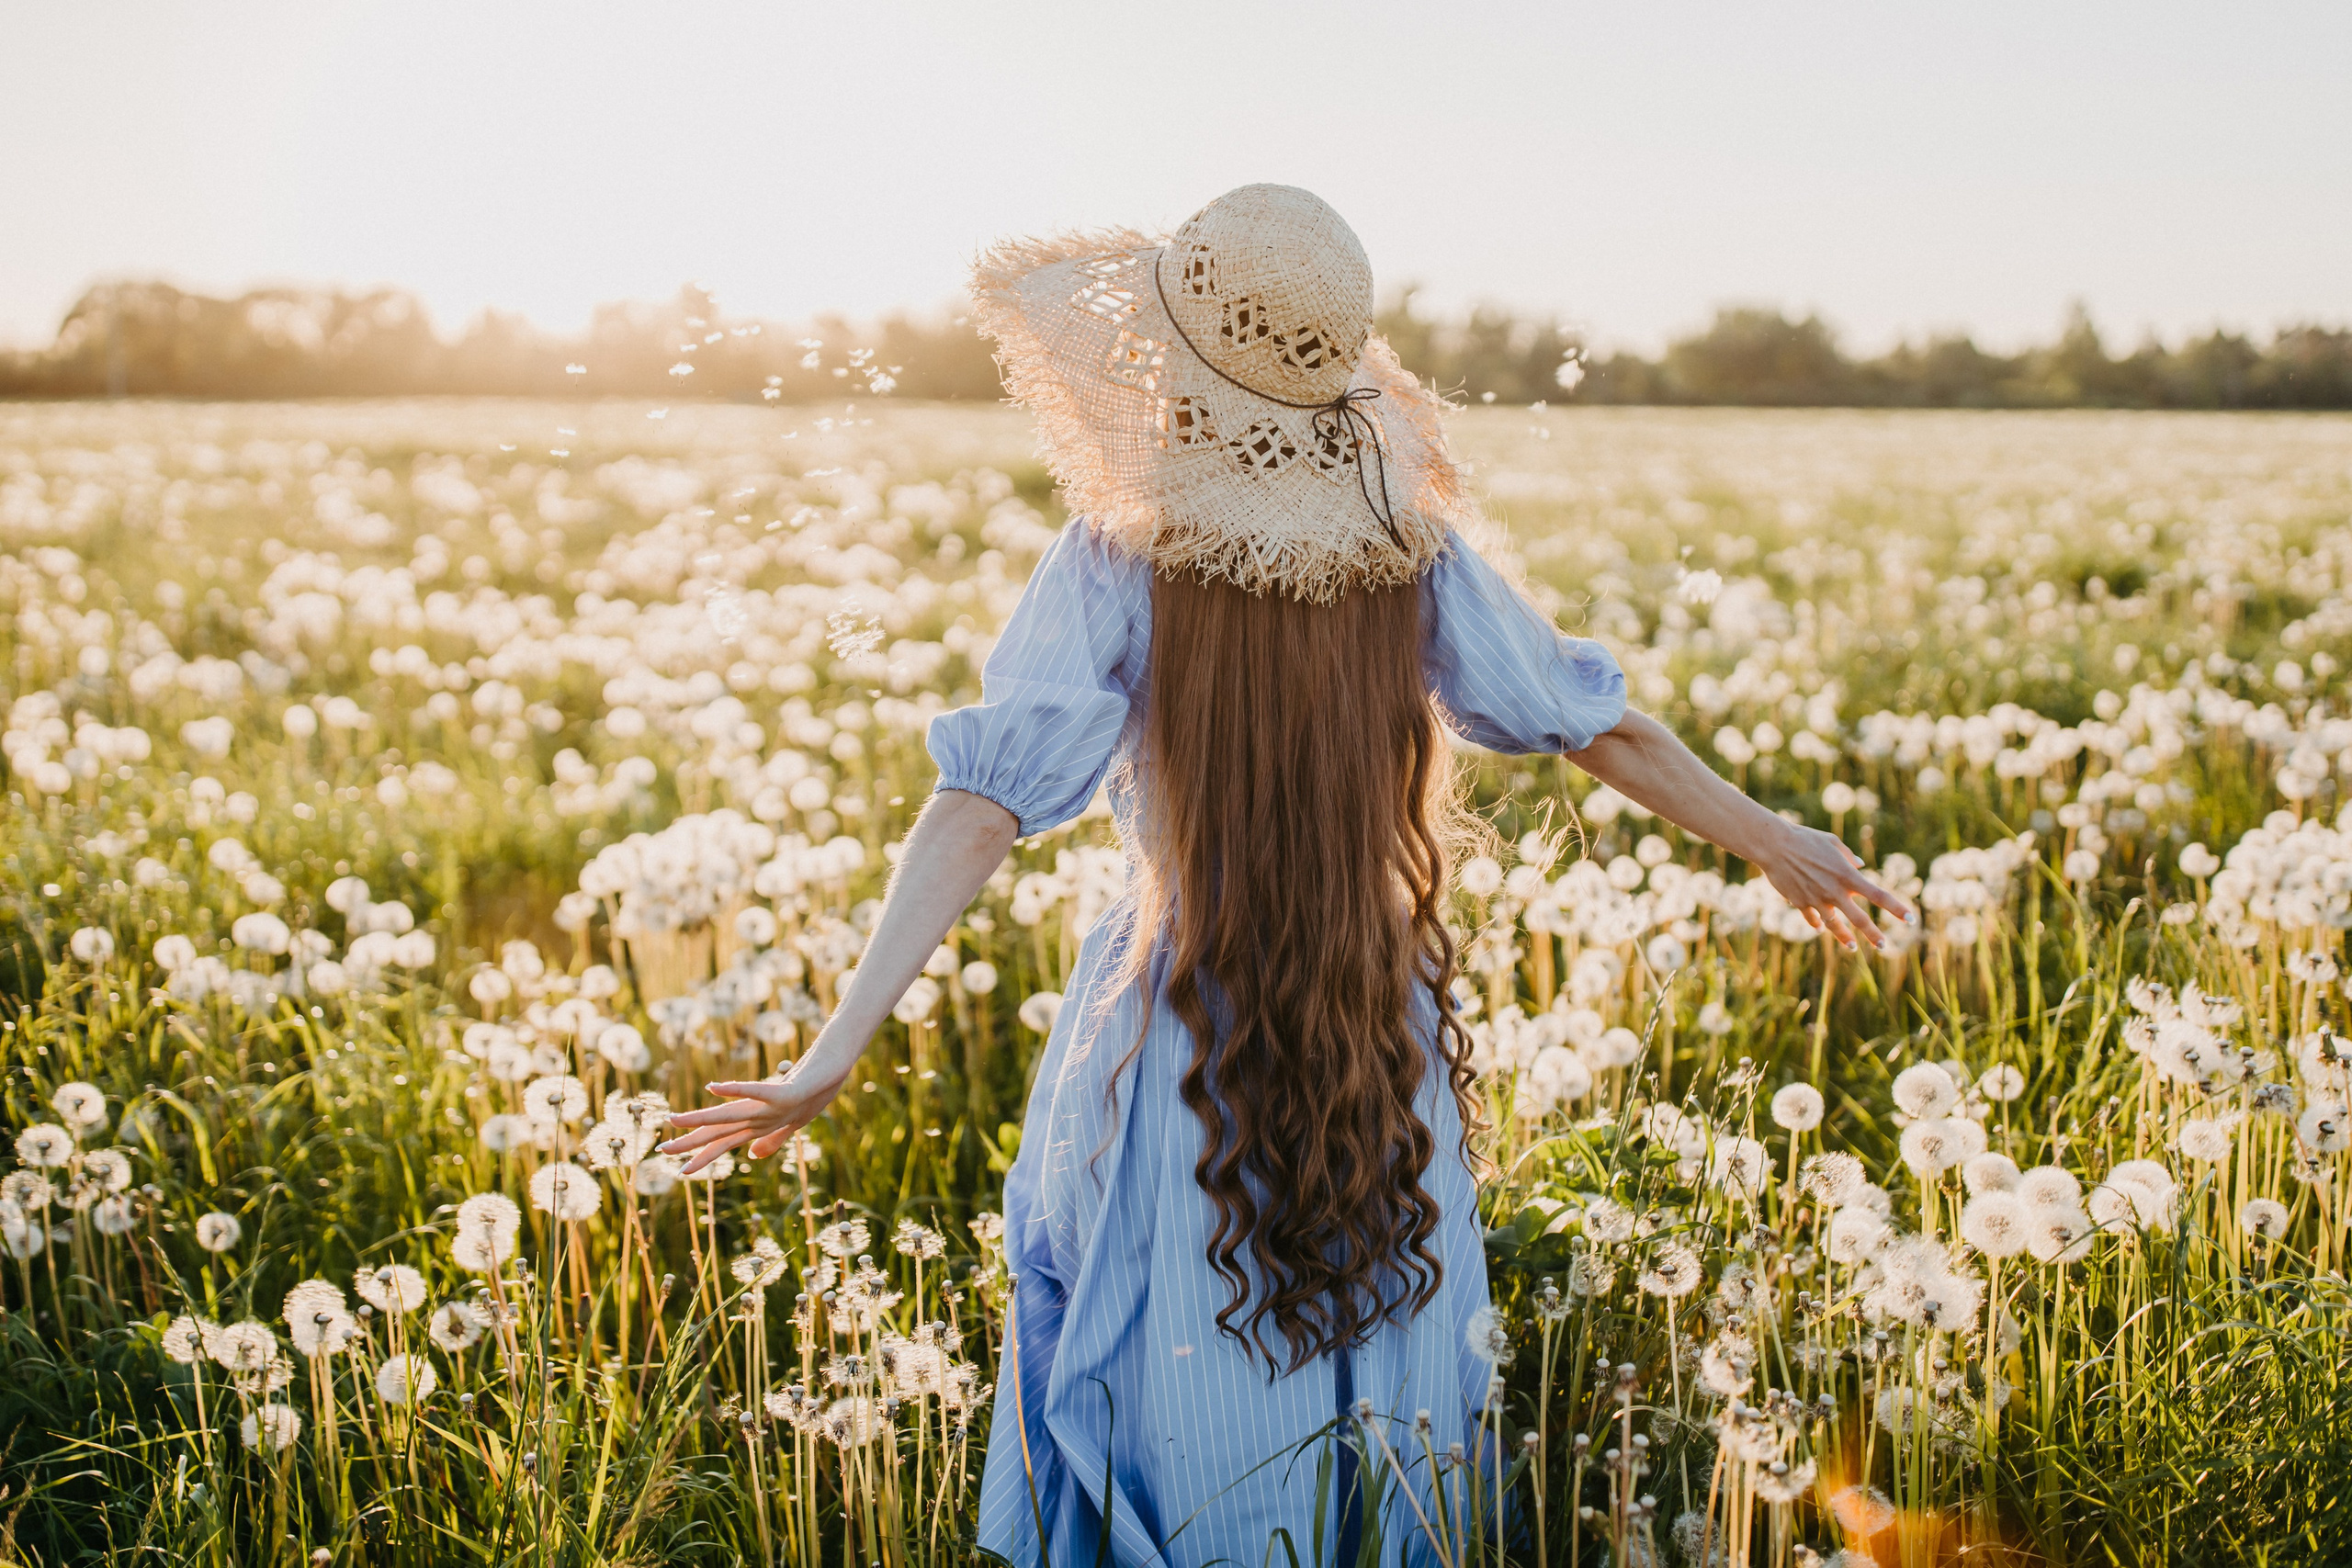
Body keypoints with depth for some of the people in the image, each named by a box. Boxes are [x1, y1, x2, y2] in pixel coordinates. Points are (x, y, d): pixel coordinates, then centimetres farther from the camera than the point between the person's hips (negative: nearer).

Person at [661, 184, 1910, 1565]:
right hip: (1385, 1048, 3)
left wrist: (838, 1052, -23)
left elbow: (988, 803, -21)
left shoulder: (1120, 562, -14)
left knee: (1189, 1425, 12)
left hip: (1182, 1054, -3)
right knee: (1385, 1420, 19)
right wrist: (1776, 843, 19)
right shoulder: (1414, 545, -5)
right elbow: (1599, 727, 4)